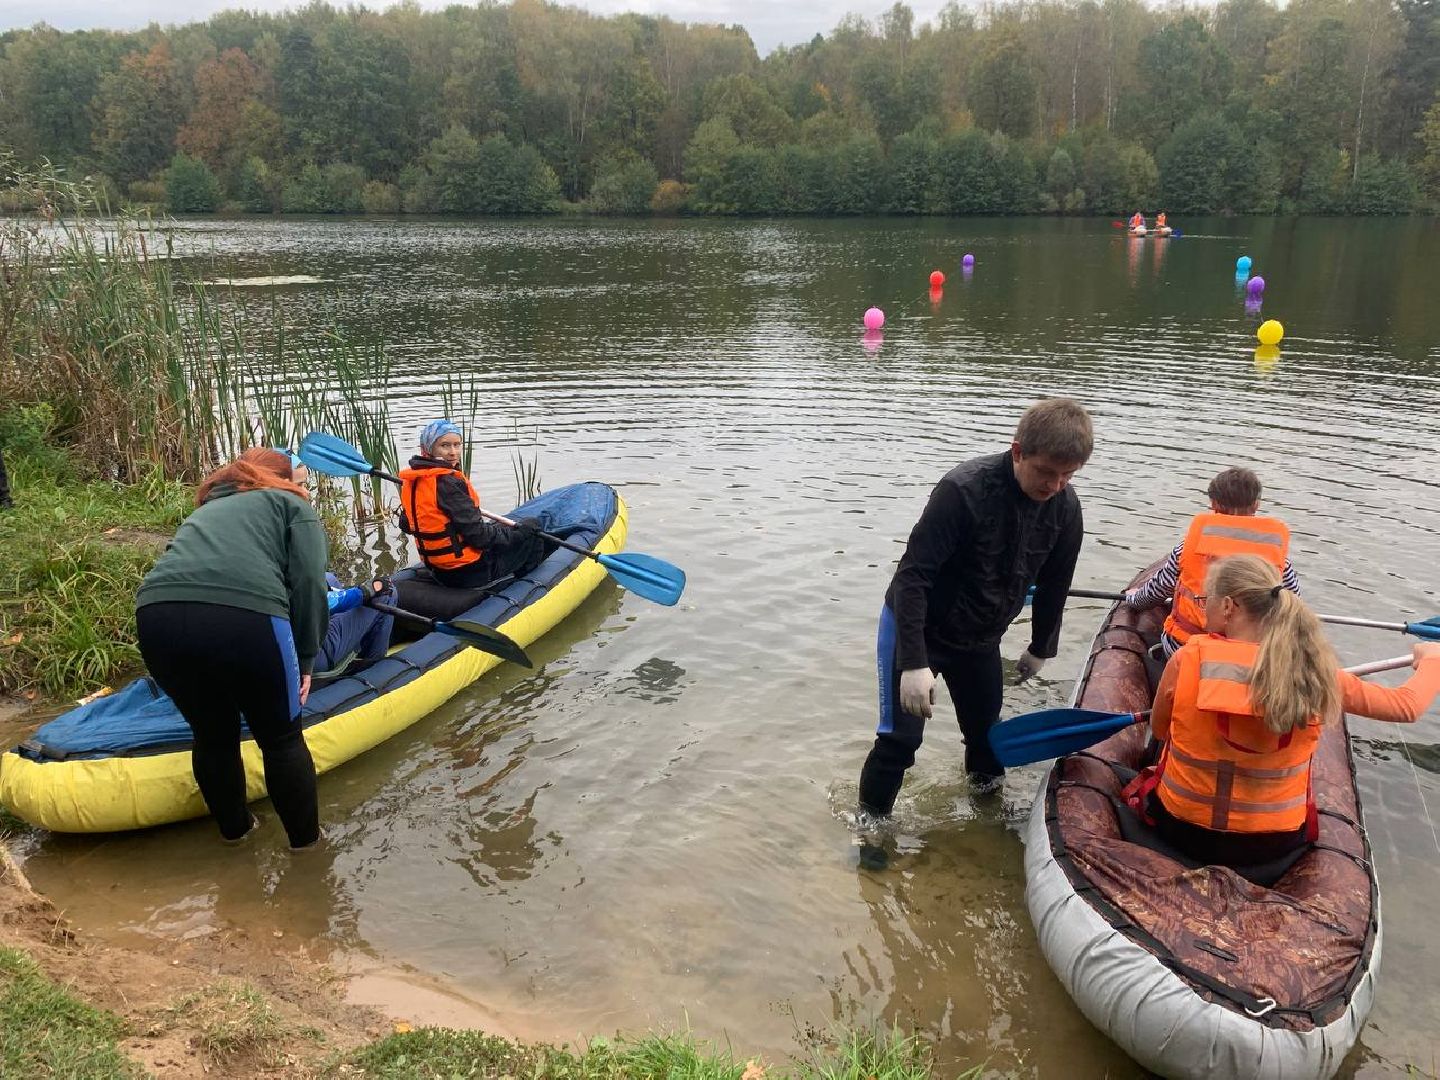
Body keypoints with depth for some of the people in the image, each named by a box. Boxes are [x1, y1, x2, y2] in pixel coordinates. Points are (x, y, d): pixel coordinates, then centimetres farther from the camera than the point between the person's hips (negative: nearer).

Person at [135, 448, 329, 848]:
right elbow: (308, 584, 5)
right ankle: (305, 838, 31)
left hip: (157, 618, 5)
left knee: (213, 736, 26)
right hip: (246, 618, -5)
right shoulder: (292, 505, 21)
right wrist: (304, 660, 10)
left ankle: (234, 829, 45)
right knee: (282, 739, 16)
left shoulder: (206, 512, 37)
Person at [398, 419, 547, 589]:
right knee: (531, 525, 10)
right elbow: (478, 536, -24)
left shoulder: (410, 481, 1)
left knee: (495, 525, 33)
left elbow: (406, 525, 15)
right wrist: (515, 532, -9)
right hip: (472, 572, -9)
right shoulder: (449, 483, -26)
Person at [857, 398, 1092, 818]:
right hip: (917, 629, -5)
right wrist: (914, 662, -34)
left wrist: (1040, 648, 16)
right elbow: (912, 574, -30)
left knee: (986, 732, 16)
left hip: (981, 639, 6)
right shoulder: (965, 489, -31)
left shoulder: (1065, 507, -11)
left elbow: (1053, 584, 5)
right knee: (900, 739, -6)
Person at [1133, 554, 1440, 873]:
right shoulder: (1315, 671, -15)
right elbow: (1407, 706, -1)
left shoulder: (1187, 659, -20)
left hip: (1183, 833, -1)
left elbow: (1159, 730, -3)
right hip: (1273, 846, 2)